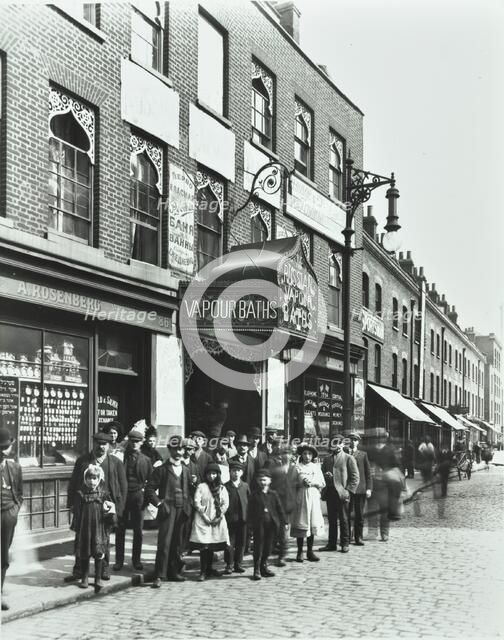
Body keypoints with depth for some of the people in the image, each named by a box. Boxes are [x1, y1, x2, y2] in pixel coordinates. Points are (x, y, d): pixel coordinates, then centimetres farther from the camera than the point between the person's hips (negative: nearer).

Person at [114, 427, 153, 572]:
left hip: (138, 496, 1)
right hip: (122, 496, -1)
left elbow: (150, 480, 7)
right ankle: (119, 560, 12)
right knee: (120, 529, 4)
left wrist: (146, 497, -3)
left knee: (138, 530, 5)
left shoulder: (145, 460, 6)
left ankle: (136, 560, 16)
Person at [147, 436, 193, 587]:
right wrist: (159, 503, -11)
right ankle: (159, 576, -9)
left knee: (177, 543, 8)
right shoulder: (161, 469, -1)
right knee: (164, 543, -10)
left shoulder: (186, 469, 15)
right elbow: (150, 489, -3)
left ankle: (174, 571, 18)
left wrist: (188, 506, 8)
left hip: (182, 510, 5)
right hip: (168, 509, -5)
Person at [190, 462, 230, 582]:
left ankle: (209, 569, 16)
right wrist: (205, 517, -11)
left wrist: (219, 517, -6)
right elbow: (197, 503, -5)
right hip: (203, 520, -3)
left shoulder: (222, 488, 11)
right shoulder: (201, 486, 1)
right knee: (204, 546, -9)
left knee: (213, 546, 5)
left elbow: (225, 504, 5)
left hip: (217, 521, 3)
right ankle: (203, 572, -7)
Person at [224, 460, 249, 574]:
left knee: (241, 543, 8)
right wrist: (224, 514, -10)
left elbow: (249, 501, 8)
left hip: (243, 519, 3)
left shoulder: (245, 486, 9)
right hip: (230, 519, -3)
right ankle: (229, 565, 10)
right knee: (230, 543, 0)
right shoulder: (225, 487, 0)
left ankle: (238, 564, 18)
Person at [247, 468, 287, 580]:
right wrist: (250, 523, -6)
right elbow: (250, 510, 1)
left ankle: (264, 567, 20)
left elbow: (279, 508, 8)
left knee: (268, 547, 8)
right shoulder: (255, 494, 1)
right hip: (259, 524, -2)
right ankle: (257, 570, 3)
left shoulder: (273, 494, 5)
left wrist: (284, 521, 5)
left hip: (271, 523, 2)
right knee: (258, 547, -1)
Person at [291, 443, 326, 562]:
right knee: (301, 524, -3)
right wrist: (301, 483, -14)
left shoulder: (316, 467, 10)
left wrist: (313, 482, -9)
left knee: (312, 524, 2)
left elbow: (323, 484, 8)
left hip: (313, 497, 2)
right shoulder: (297, 467, 3)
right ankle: (299, 552, 4)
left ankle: (310, 551, 10)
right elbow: (292, 483, 1)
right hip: (301, 497, -2)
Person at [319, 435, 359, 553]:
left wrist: (348, 490, -11)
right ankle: (332, 543, 14)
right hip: (329, 493, 4)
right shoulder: (327, 459, 16)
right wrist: (325, 476, -2)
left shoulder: (349, 458, 2)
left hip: (342, 493, -4)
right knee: (331, 520, 8)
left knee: (344, 520, 1)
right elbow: (322, 474, 22)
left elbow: (355, 477, -2)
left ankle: (345, 544, 9)